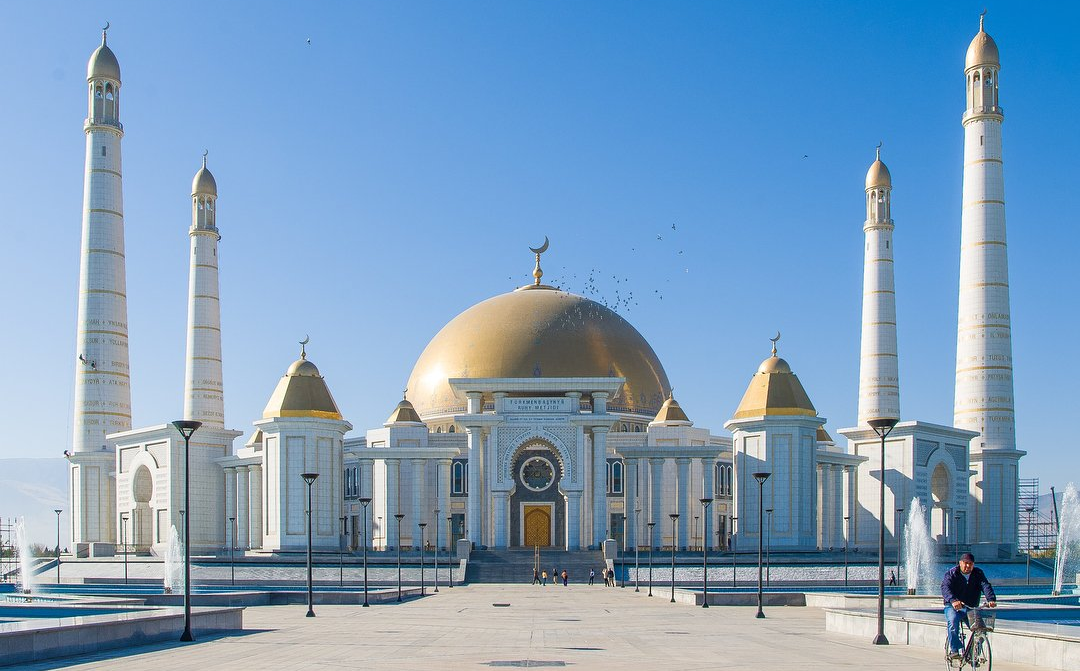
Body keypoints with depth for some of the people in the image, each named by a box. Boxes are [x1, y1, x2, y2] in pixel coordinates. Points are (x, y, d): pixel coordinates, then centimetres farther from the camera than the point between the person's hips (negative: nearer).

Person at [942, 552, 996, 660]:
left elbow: (986, 586, -11)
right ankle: (954, 650, -27)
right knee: (953, 621, -34)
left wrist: (991, 599, -33)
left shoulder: (978, 574, 6)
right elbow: (945, 587, -21)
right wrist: (953, 600, -43)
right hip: (953, 607, -3)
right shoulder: (951, 573, -4)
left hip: (971, 608, 3)